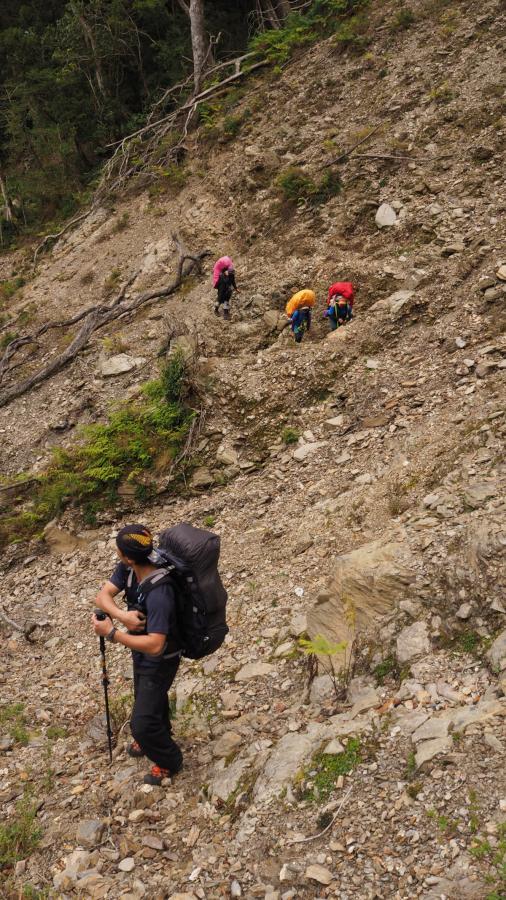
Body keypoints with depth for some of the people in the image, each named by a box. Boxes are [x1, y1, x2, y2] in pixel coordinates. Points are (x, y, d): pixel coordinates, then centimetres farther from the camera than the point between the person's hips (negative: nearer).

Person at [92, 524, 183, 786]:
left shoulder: (158, 594, -41)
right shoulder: (127, 568, -18)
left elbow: (155, 645, -41)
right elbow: (102, 596, -18)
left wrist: (112, 633, -38)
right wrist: (121, 614, -38)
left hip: (161, 659, -8)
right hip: (142, 652, 8)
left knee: (142, 722, 2)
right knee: (148, 699, 31)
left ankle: (169, 760, 30)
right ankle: (153, 736, 60)